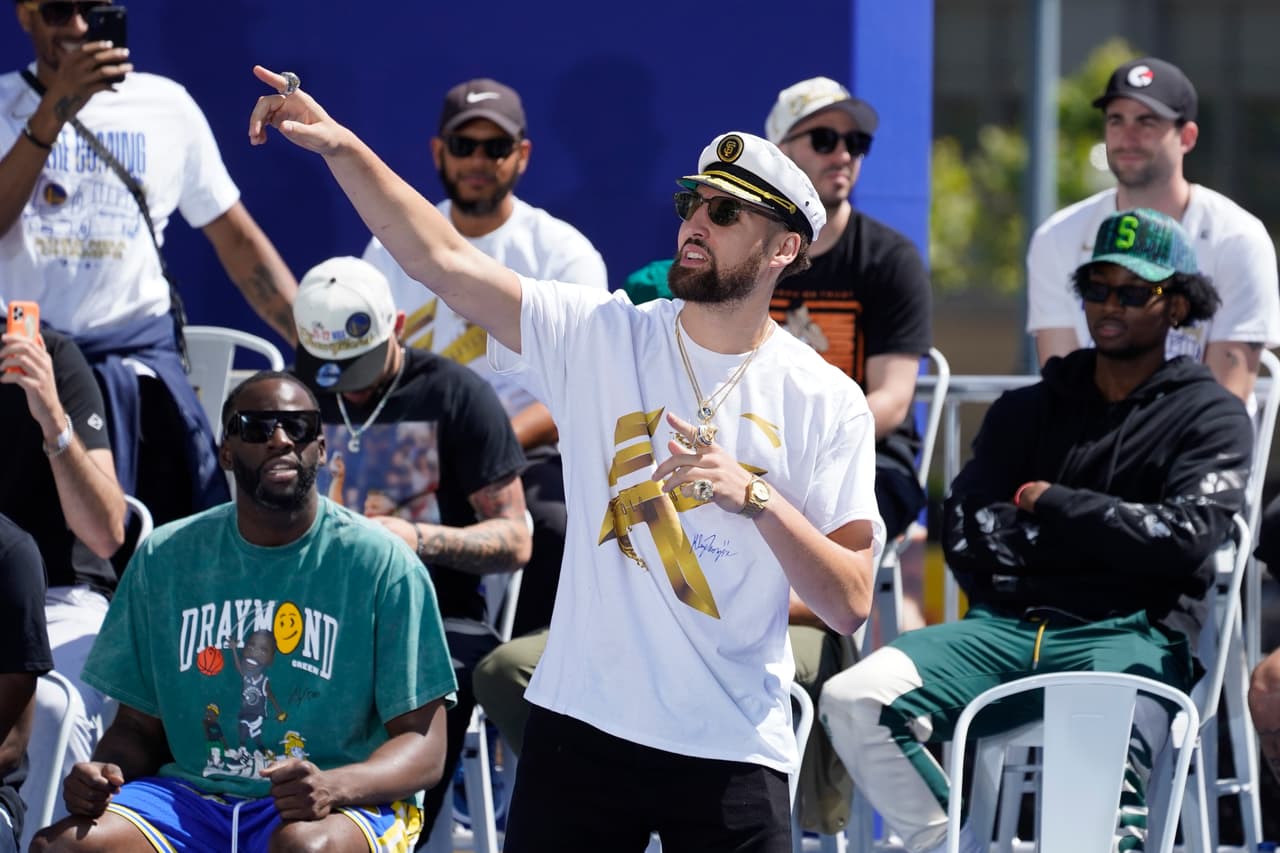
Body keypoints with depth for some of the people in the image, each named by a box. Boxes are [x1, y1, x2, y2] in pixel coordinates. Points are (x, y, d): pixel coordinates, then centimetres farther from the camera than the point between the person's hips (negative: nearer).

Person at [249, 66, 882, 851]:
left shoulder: (829, 404, -2)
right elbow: (445, 260, -7)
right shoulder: (603, 337, 3)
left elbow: (849, 606, -7)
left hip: (734, 751, -1)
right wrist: (342, 148, -17)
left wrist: (755, 498, -20)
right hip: (584, 726, 1)